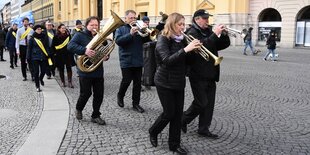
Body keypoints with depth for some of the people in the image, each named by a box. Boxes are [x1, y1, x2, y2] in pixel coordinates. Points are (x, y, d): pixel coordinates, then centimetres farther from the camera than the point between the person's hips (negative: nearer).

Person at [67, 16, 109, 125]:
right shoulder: (80, 36, -3)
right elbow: (70, 46, -19)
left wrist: (106, 56, -5)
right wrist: (84, 50, -33)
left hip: (98, 71, 5)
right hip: (85, 71, -5)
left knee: (99, 95, 5)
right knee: (86, 93, 3)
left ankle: (96, 116, 20)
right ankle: (78, 109, 33)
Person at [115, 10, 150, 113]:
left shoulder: (139, 28, 10)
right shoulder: (120, 29, 3)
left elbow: (146, 39, 2)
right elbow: (118, 41, -14)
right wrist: (130, 34, -24)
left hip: (138, 61, 3)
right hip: (126, 61, -3)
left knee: (137, 82, 5)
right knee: (126, 81, 1)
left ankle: (136, 103, 15)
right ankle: (120, 96, 29)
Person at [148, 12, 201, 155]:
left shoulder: (182, 39, 6)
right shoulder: (163, 40, -13)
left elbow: (187, 61, 9)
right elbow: (167, 61, -27)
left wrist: (195, 50, -8)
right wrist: (185, 49, -33)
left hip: (179, 82, 6)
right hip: (165, 82, -6)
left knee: (178, 113, 7)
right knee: (169, 113, 0)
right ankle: (153, 132, 28)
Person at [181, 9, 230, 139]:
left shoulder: (208, 31, 14)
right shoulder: (192, 33, -9)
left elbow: (224, 44, 13)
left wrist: (224, 34, -5)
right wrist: (215, 34, -27)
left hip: (210, 74, 8)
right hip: (198, 75, -8)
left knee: (209, 103, 9)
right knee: (201, 103, -4)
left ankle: (203, 129, 20)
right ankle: (183, 120, 18)